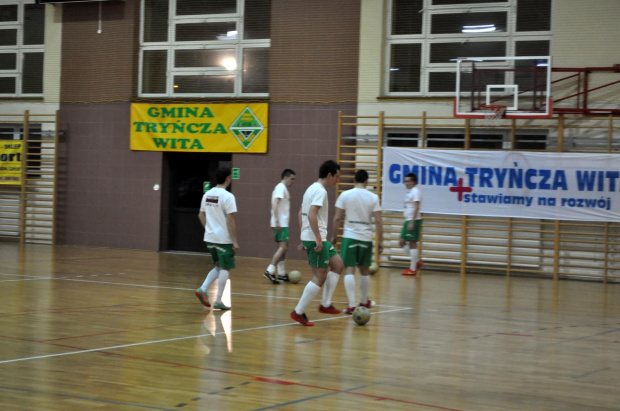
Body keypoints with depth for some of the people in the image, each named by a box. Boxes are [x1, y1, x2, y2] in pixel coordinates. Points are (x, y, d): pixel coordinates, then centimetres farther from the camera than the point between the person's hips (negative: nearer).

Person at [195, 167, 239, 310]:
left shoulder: (207, 195, 6)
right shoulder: (227, 196, -15)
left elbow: (201, 215, 13)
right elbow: (230, 220, -17)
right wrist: (235, 242, -13)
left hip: (210, 238, 7)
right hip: (224, 238, -7)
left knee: (219, 266, 20)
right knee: (225, 269, 4)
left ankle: (202, 289, 4)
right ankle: (218, 301, 2)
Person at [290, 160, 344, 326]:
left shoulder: (312, 188, 16)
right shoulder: (320, 191, -15)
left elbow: (301, 213, 21)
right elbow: (311, 215, -25)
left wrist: (305, 237, 23)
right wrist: (318, 239, -23)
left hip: (309, 237, 10)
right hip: (316, 239, -10)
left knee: (337, 264, 15)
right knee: (320, 276, -5)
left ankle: (325, 304, 14)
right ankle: (298, 312, -3)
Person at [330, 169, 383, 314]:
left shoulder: (345, 195, -2)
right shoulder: (373, 197, 0)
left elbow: (337, 218, -2)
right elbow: (378, 221, -3)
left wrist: (334, 236, 9)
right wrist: (380, 241, 4)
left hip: (349, 237, -2)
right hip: (366, 238, 2)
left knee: (349, 270, -3)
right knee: (364, 270, 18)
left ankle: (352, 305, -15)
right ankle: (364, 301, 33)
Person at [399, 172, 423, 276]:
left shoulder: (415, 191, -13)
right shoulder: (409, 192, 16)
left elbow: (416, 208, -19)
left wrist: (412, 222, -23)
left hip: (414, 220, -10)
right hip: (408, 220, 10)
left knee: (412, 243, -5)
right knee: (402, 242, 8)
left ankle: (413, 269, -1)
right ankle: (417, 261, 16)